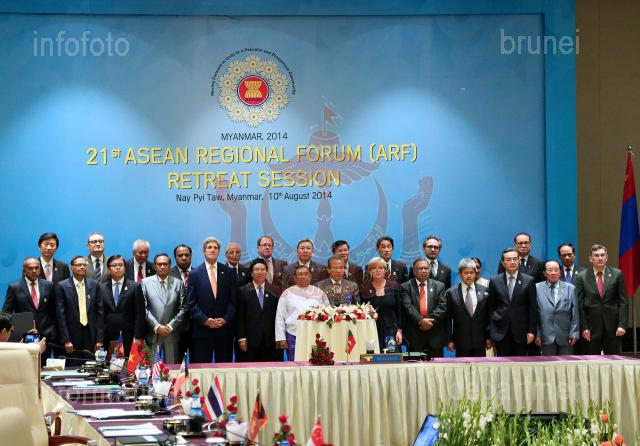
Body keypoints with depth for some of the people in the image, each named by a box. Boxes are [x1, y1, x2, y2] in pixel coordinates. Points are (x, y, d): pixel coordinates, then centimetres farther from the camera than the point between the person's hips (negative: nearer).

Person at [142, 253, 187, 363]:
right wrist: (157, 326, -9)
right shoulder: (146, 282, 6)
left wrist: (170, 326, -5)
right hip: (152, 333, -1)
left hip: (172, 333, 1)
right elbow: (144, 308, -1)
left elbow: (183, 308, 5)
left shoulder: (178, 283, 9)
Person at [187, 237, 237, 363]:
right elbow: (191, 303, 0)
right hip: (202, 329, -1)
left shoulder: (228, 272, 9)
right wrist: (204, 320, -11)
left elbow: (233, 300, 5)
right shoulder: (195, 274, 4)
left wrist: (225, 319, -8)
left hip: (224, 328, 2)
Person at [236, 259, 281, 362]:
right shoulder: (243, 291, 4)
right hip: (251, 340, -1)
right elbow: (240, 317, 2)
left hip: (270, 340, 1)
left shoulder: (274, 291, 7)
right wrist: (241, 338, -5)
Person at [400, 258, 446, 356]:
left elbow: (442, 306, 1)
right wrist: (420, 321, -19)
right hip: (414, 335, -2)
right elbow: (408, 307, -7)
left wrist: (431, 320, -13)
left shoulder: (439, 286, 11)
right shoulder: (405, 287, 5)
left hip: (435, 334, 2)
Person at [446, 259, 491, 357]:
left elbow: (488, 316, 8)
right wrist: (449, 340, -3)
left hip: (480, 342, 1)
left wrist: (489, 338, 5)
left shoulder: (484, 291, 6)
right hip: (461, 341, -1)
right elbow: (448, 319, 2)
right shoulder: (451, 293, 1)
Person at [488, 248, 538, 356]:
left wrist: (531, 331, -4)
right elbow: (490, 307, 9)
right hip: (501, 332, 1)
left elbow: (533, 308, 3)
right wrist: (489, 331, 4)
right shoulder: (495, 281, 6)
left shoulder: (528, 281, 3)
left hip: (520, 332, -1)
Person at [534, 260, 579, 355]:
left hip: (566, 337, 1)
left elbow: (575, 313, 5)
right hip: (546, 336, -1)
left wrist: (574, 333, -1)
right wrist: (536, 334, -4)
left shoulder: (570, 288, 7)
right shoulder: (537, 288, 4)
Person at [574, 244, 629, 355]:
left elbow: (623, 302, 3)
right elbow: (579, 305, 1)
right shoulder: (582, 277, 2)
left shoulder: (617, 274, 5)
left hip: (613, 328, 1)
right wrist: (583, 328, -7)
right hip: (591, 328, -1)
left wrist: (622, 325, -6)